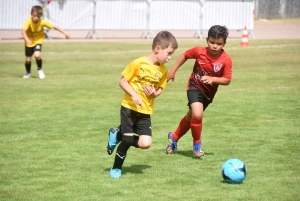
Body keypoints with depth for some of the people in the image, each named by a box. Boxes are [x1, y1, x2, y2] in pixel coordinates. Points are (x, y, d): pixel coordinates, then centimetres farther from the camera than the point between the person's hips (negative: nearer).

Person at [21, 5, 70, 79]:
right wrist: (27, 39, -59)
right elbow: (23, 31, -42)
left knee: (37, 55, -24)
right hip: (29, 42, 0)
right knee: (28, 59, 1)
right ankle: (28, 72, 34)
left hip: (38, 41, 0)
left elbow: (54, 27, -14)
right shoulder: (29, 21, -28)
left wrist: (64, 33, -15)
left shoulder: (42, 22, -22)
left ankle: (40, 69, 6)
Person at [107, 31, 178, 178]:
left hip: (145, 111, 4)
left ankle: (117, 135, 17)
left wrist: (155, 93, -11)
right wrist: (134, 95, -22)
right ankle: (116, 169, 18)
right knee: (127, 141, -6)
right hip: (129, 107, -4)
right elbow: (122, 82, -8)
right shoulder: (138, 63, -13)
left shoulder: (163, 71, 0)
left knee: (145, 143, -8)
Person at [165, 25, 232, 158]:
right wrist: (173, 71, 1)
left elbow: (227, 80, -17)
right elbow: (185, 55, 0)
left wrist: (213, 79, -34)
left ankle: (174, 137, 43)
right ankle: (197, 143, -1)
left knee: (191, 117, 18)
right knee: (197, 114, -25)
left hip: (209, 92, 3)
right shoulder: (199, 51, -19)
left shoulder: (226, 60, -20)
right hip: (195, 87, -3)